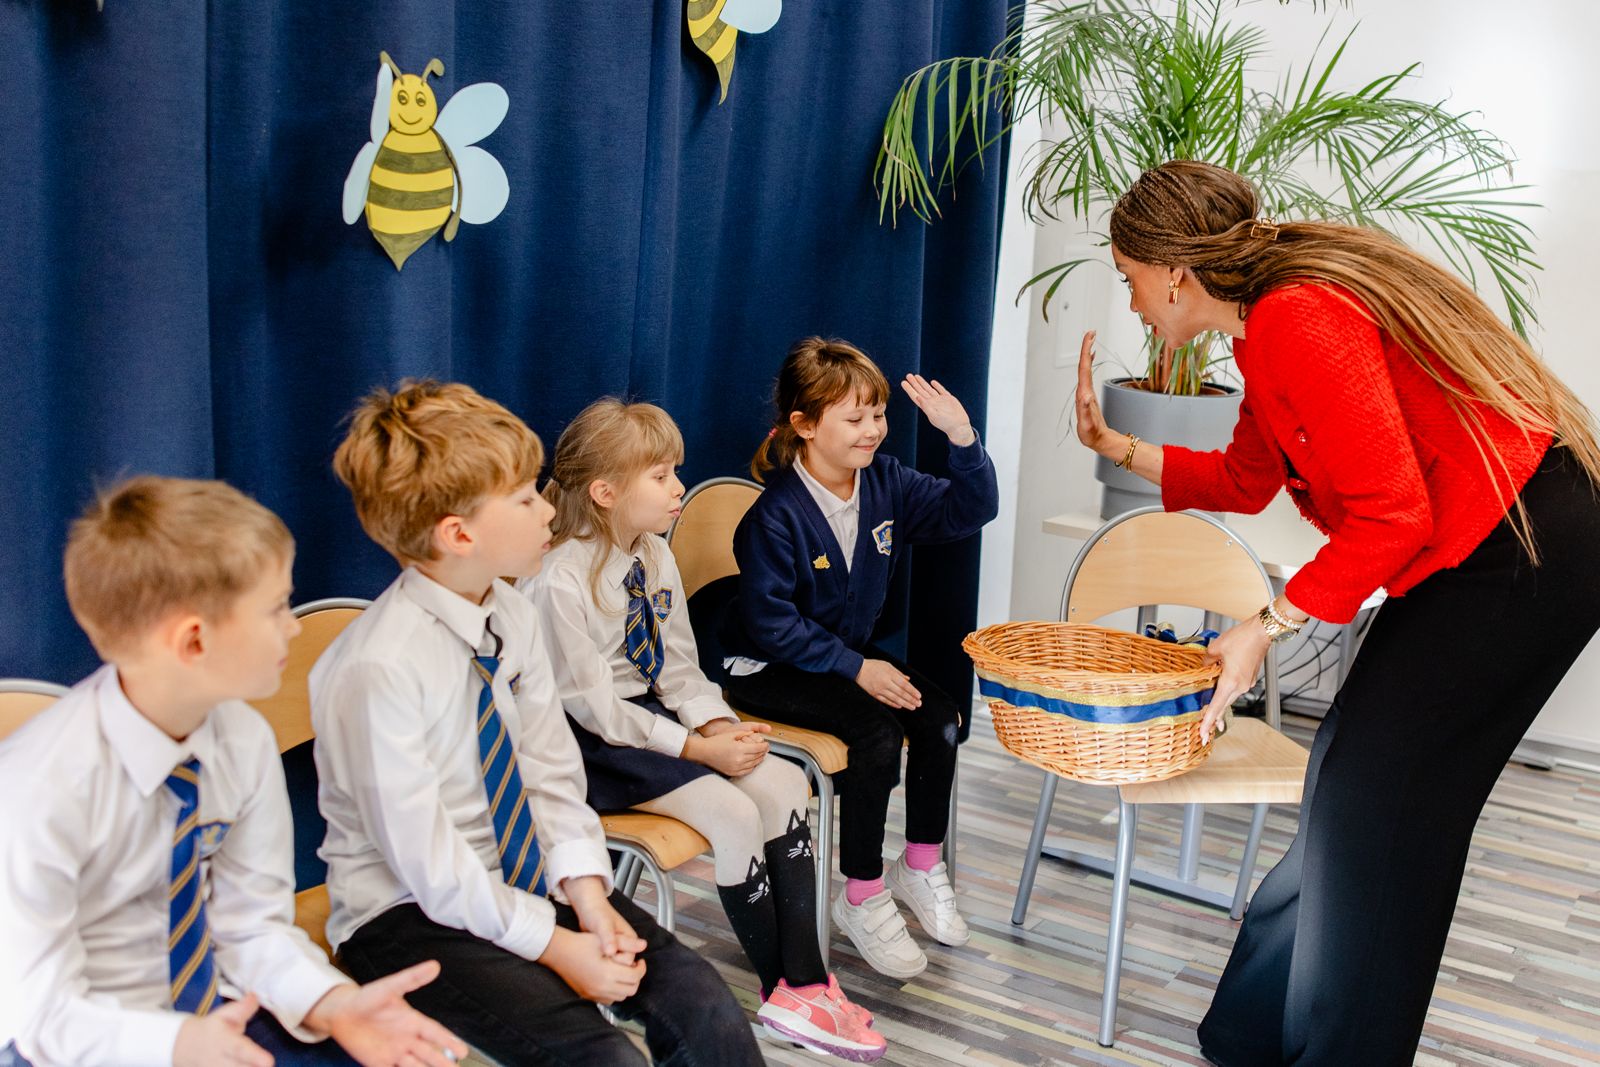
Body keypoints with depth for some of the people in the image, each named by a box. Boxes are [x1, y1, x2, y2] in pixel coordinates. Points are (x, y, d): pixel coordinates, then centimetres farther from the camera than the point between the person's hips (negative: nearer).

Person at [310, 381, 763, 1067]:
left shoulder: (512, 616, -2)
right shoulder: (379, 668, -24)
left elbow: (551, 771, 2)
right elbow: (425, 859, -21)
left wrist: (588, 896, -11)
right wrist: (555, 945, -18)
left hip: (522, 874, 6)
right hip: (409, 910, -6)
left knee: (705, 1008, -11)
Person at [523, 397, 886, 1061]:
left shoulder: (656, 558, 4)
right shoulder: (562, 581, -21)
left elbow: (679, 670, 8)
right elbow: (593, 704, -20)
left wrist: (719, 726, -11)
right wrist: (697, 749, -21)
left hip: (652, 714, 8)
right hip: (593, 742, -8)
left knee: (783, 783, -10)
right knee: (734, 815, -22)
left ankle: (803, 985, -5)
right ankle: (783, 989, 0)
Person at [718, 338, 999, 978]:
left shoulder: (885, 482, -2)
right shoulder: (777, 515, -22)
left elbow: (967, 511, -3)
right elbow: (770, 620, -22)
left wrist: (963, 439, -20)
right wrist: (856, 669, -24)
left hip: (851, 650, 7)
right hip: (769, 667, -7)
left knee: (939, 717, -14)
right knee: (876, 730, -28)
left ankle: (920, 867, 9)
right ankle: (862, 899, -10)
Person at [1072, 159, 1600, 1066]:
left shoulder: (1298, 320, -22)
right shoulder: (1271, 320, 9)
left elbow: (1391, 516, -24)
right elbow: (1245, 481, 20)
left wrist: (1269, 626, -18)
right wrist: (1122, 448, 13)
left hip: (1518, 552, -10)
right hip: (1474, 553, 10)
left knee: (1374, 801, -3)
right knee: (1352, 786, 14)